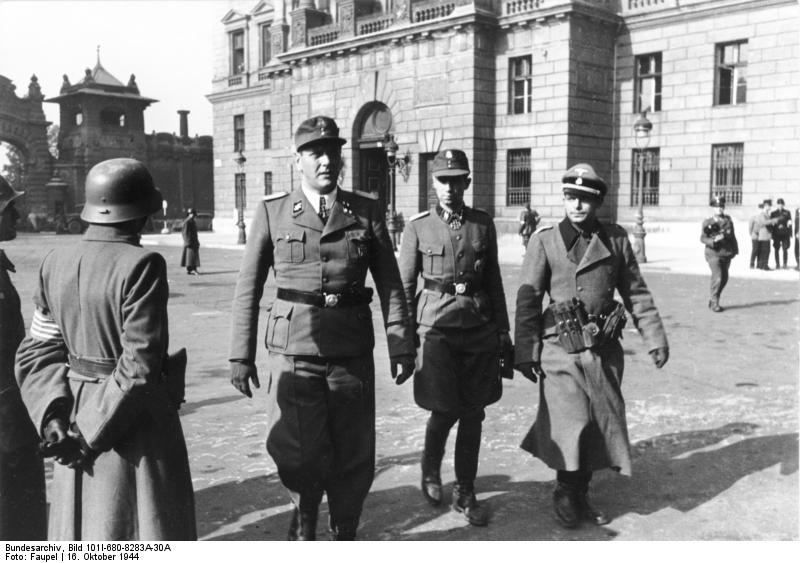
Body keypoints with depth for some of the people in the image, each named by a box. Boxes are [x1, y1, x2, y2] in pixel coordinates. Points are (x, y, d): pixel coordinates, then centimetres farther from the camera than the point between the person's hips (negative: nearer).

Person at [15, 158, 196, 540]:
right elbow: (140, 363, -21)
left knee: (80, 535, 20)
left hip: (75, 417, 7)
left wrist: (53, 417, -5)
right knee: (144, 538, 8)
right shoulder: (142, 265, -19)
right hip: (136, 426, -7)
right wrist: (94, 436, -14)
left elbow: (38, 352, 2)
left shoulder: (55, 263, 2)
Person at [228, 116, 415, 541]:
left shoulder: (367, 211, 5)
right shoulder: (272, 212, 1)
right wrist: (241, 354, -2)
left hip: (353, 352, 2)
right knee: (301, 458, -3)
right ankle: (305, 515, 28)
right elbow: (248, 286, 2)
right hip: (294, 351, -1)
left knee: (354, 458, 9)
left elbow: (390, 284, 5)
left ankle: (344, 536, 32)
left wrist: (402, 346, -1)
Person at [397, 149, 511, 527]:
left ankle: (465, 494, 20)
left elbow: (493, 280, 12)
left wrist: (503, 330, 10)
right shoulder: (418, 227, 0)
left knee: (473, 414, 6)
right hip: (437, 327, -3)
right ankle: (430, 471, 26)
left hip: (480, 328, 3)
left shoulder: (483, 223, 7)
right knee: (445, 410, -5)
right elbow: (404, 285, 2)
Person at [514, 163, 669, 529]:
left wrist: (655, 338, 6)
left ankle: (581, 495, 29)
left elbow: (637, 293, 11)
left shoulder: (616, 239, 6)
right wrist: (524, 352, -8)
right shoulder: (544, 241, -3)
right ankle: (565, 494, 16)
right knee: (571, 425, -9)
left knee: (601, 423, 9)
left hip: (604, 348, 4)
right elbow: (527, 300, -4)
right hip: (561, 349, -3)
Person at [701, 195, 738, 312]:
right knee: (717, 278, -15)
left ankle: (713, 300, 26)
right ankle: (714, 303, -4)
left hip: (726, 254, 5)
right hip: (714, 253, -5)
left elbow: (732, 235, 13)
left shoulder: (728, 219, 9)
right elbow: (702, 238, -10)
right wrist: (713, 240, -27)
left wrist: (735, 249, 10)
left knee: (724, 278, 10)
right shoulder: (707, 222, -3)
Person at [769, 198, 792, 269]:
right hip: (776, 234, 1)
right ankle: (777, 264, 7)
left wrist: (790, 234, 1)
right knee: (777, 249, 1)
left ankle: (785, 264, 3)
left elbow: (790, 223, 7)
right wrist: (771, 234, 1)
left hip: (785, 234, -1)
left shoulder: (787, 212, 7)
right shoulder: (773, 213, 8)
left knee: (785, 249, -3)